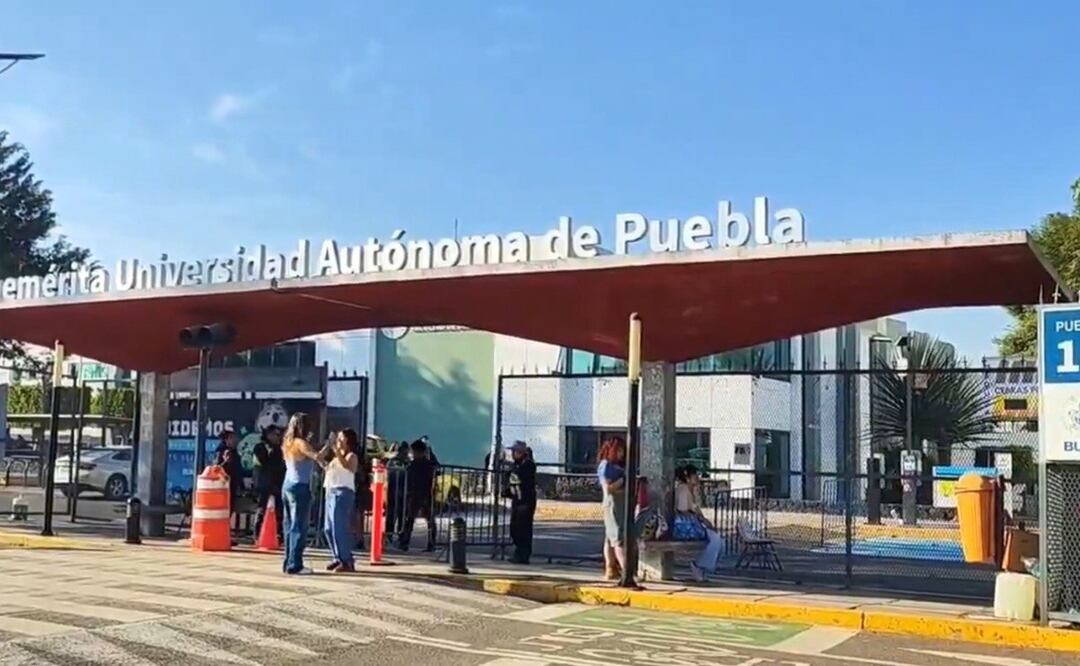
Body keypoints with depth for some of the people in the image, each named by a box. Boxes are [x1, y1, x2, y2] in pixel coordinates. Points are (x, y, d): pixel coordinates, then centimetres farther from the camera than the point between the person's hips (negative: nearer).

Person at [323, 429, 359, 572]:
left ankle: (347, 561, -12)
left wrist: (337, 452, -30)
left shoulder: (351, 456, -3)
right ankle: (339, 558, 16)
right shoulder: (336, 457, 22)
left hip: (342, 492, -9)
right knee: (329, 528, 8)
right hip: (331, 492, 9)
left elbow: (347, 466, -24)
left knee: (339, 527, -14)